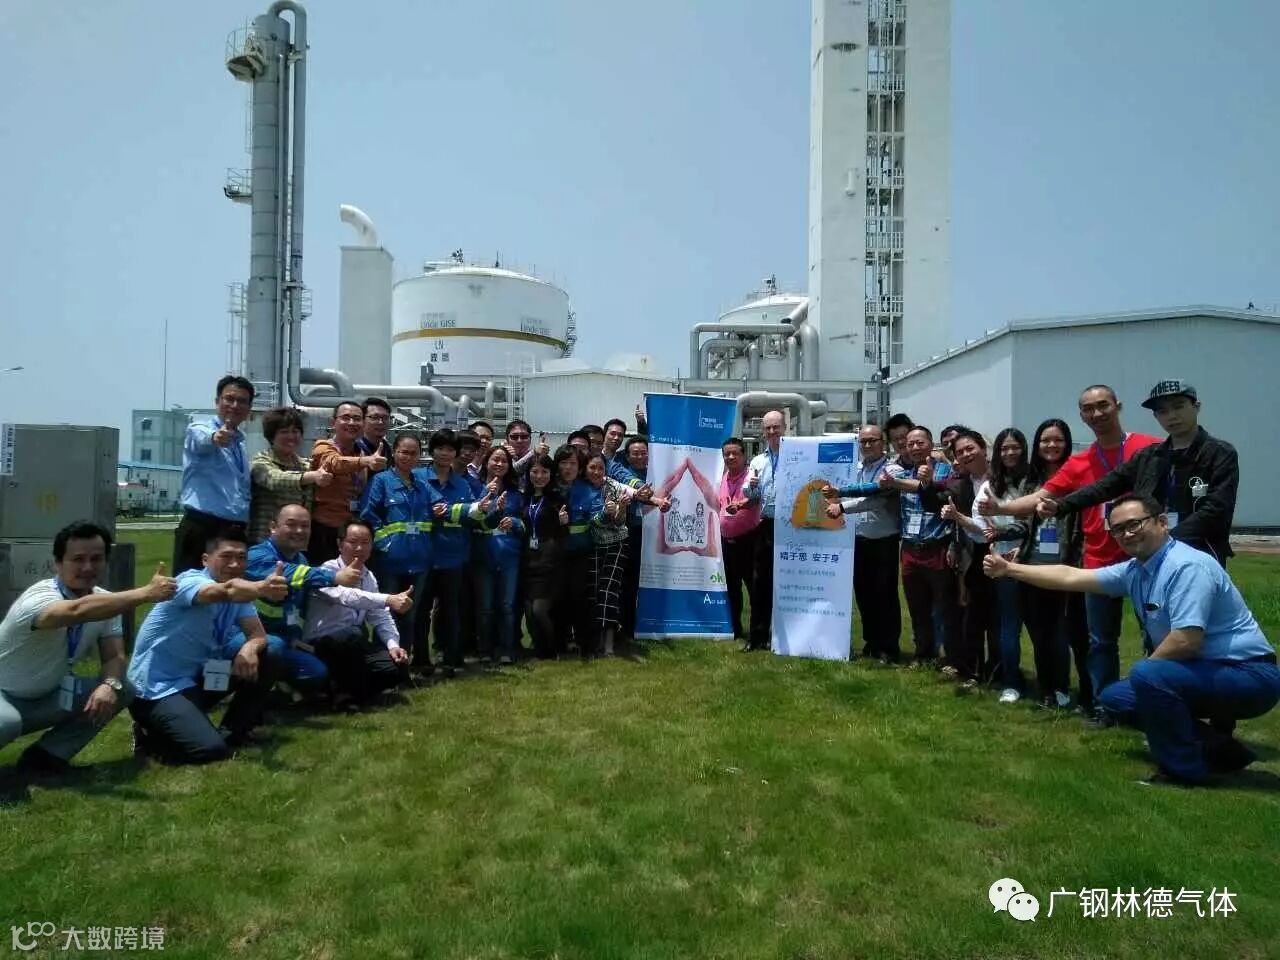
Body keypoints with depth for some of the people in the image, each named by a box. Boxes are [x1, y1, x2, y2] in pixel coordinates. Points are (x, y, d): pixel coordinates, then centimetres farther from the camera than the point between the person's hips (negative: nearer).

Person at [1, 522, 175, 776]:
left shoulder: (104, 600, -7)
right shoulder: (41, 597, -29)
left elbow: (114, 656, -8)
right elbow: (79, 610, -52)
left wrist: (109, 684, -31)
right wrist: (147, 593, -60)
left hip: (45, 698, 8)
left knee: (122, 691, -12)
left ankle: (45, 755, 0)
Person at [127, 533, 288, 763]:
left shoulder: (239, 594, 4)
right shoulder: (190, 581, -21)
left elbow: (258, 634, -5)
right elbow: (226, 590, -45)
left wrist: (250, 648, -29)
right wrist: (262, 589, -66)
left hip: (197, 678, 8)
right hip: (158, 687, -8)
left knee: (263, 663, -5)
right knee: (211, 749, -23)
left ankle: (232, 733, 10)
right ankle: (150, 735, 5)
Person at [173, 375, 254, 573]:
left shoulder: (241, 443, 20)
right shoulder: (199, 431, 0)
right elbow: (204, 441, -27)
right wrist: (215, 437, -49)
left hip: (236, 532, 7)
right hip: (201, 529, -6)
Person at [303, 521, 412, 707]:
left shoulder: (369, 577, 8)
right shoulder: (329, 570, -16)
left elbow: (381, 617, 5)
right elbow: (347, 596, -37)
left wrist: (393, 645, -13)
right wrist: (389, 600, -49)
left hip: (351, 646, 6)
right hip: (320, 646, -6)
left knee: (396, 667, -13)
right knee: (353, 634, -36)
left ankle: (351, 692, 7)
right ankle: (351, 693, -16)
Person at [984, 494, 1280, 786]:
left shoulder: (1187, 567, -24)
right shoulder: (1134, 571, 3)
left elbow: (1185, 641, -30)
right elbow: (1069, 576, 10)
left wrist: (1145, 670, -12)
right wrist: (1009, 569, 11)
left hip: (1248, 675, -10)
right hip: (1207, 672, 10)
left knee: (1147, 676, -31)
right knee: (1113, 698, 13)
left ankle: (1184, 769, -10)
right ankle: (1215, 748, 14)